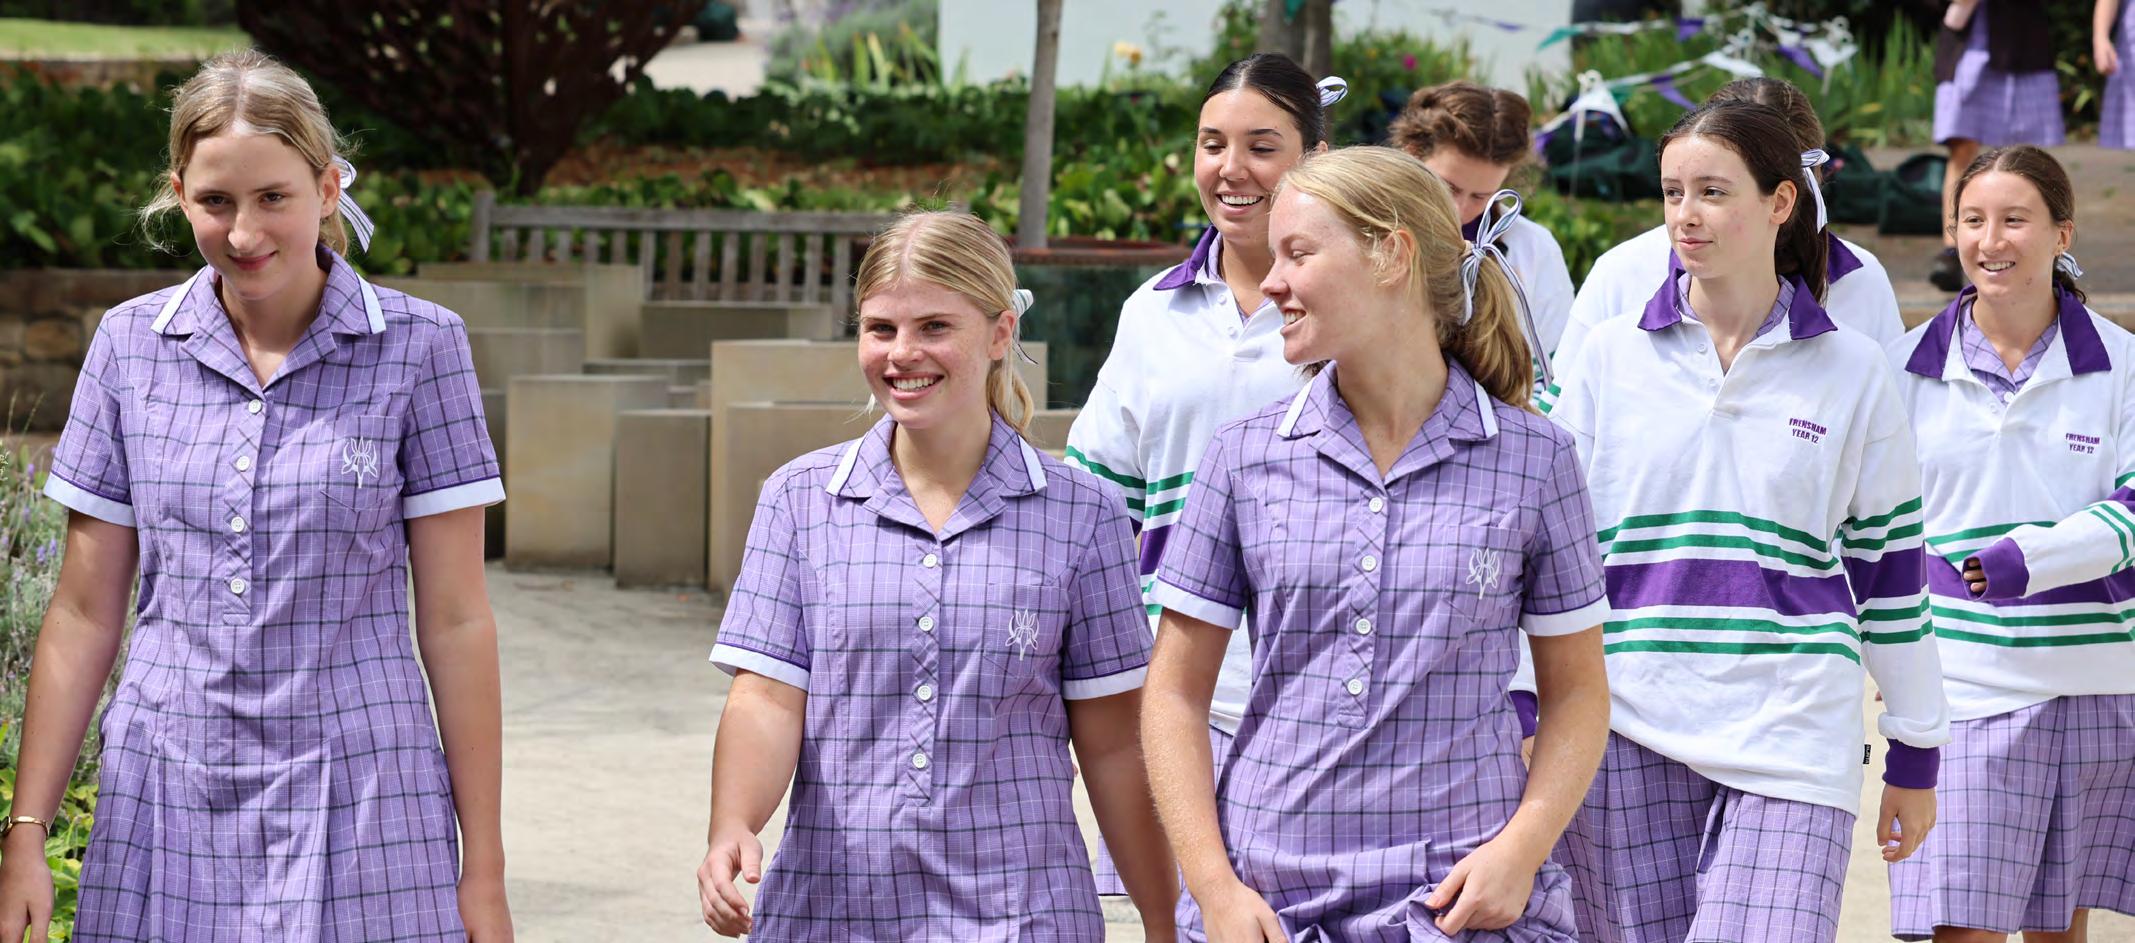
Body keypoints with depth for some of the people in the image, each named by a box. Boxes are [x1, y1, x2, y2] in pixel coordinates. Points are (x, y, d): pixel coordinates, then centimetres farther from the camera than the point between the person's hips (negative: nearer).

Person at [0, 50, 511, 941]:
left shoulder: (417, 346, -3)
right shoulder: (130, 344, 5)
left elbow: (455, 620, -2)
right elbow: (84, 612, 8)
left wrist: (483, 869, -3)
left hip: (357, 808, -2)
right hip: (166, 802, 2)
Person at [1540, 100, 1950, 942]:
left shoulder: (1852, 371, 6)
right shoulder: (1609, 357, 7)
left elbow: (1891, 567, 11)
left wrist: (1916, 759, 13)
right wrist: (1525, 715, 3)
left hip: (1791, 740, -1)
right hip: (1627, 735, 1)